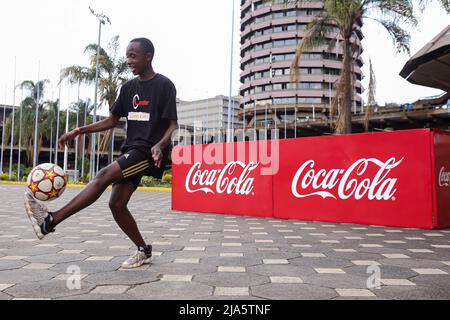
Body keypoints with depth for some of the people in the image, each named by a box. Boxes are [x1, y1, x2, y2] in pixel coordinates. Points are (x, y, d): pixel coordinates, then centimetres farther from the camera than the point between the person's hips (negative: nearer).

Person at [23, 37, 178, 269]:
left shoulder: (164, 85, -5)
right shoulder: (128, 87, 15)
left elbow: (173, 125, -9)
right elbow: (112, 120, 19)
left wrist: (160, 145, -29)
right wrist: (79, 131, 10)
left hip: (150, 151, -7)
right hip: (131, 149, 7)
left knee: (104, 176, -24)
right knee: (117, 204, -3)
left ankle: (50, 221, -24)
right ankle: (143, 251, 13)